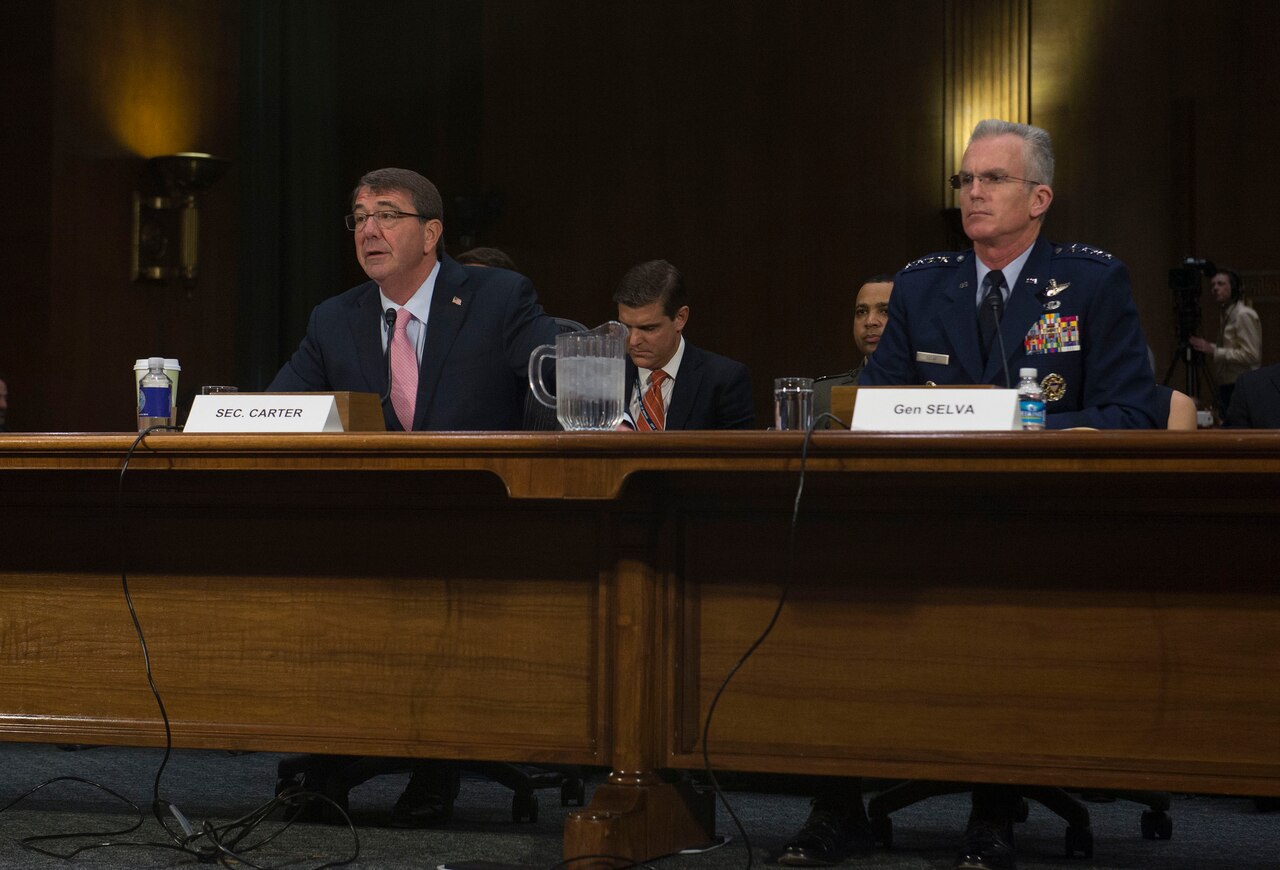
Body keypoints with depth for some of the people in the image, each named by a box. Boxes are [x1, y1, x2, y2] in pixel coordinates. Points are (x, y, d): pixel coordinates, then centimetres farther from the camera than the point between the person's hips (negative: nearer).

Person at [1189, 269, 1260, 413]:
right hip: (1227, 387, 9)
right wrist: (1208, 347, 9)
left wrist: (1214, 351, -19)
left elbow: (1251, 355, -19)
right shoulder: (1228, 314, 16)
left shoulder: (1244, 315, -12)